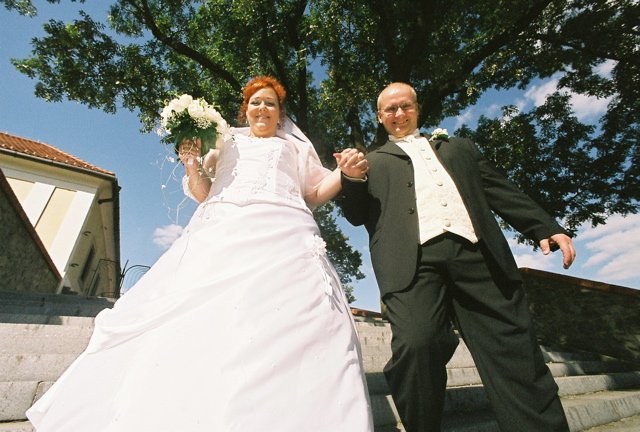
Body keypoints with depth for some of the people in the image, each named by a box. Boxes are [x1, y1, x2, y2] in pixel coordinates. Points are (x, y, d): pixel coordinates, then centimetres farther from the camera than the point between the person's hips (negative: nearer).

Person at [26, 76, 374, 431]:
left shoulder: (295, 146, 28)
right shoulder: (227, 142, 30)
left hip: (280, 236, -2)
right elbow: (203, 192, 26)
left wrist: (346, 172, 3)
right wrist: (192, 165, 7)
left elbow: (315, 192, 19)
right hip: (220, 235, 3)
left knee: (279, 326, -20)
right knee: (197, 322, -9)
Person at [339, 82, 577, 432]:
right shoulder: (374, 161, 24)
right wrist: (352, 179, -4)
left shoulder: (460, 148, 31)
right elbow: (357, 215, 15)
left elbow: (500, 191, 24)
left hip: (477, 252, 3)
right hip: (413, 260, -2)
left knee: (515, 350, -3)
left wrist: (546, 227, 11)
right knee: (416, 345, -22)